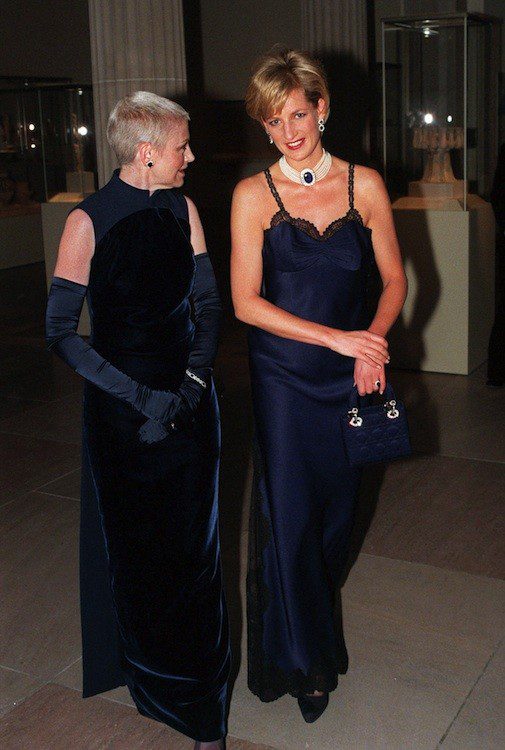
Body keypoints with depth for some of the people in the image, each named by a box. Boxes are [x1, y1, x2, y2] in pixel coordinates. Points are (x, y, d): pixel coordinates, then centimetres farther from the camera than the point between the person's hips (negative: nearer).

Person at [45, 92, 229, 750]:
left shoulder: (183, 210, 2)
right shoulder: (88, 222, -12)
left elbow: (208, 303, 5)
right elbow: (60, 333, -12)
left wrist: (190, 386, -9)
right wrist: (142, 397, -17)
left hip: (189, 394, 4)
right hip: (121, 400, -3)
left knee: (192, 540, 8)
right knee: (135, 541, 8)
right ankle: (151, 676, 31)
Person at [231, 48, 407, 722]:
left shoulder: (365, 185, 1)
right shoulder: (253, 195, -4)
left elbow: (395, 281, 5)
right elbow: (246, 303, -10)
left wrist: (372, 345, -13)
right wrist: (337, 337, -17)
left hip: (350, 374, 2)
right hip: (282, 375, -2)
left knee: (336, 502, 11)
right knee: (287, 508, 1)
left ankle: (318, 616, 39)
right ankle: (302, 661, 21)